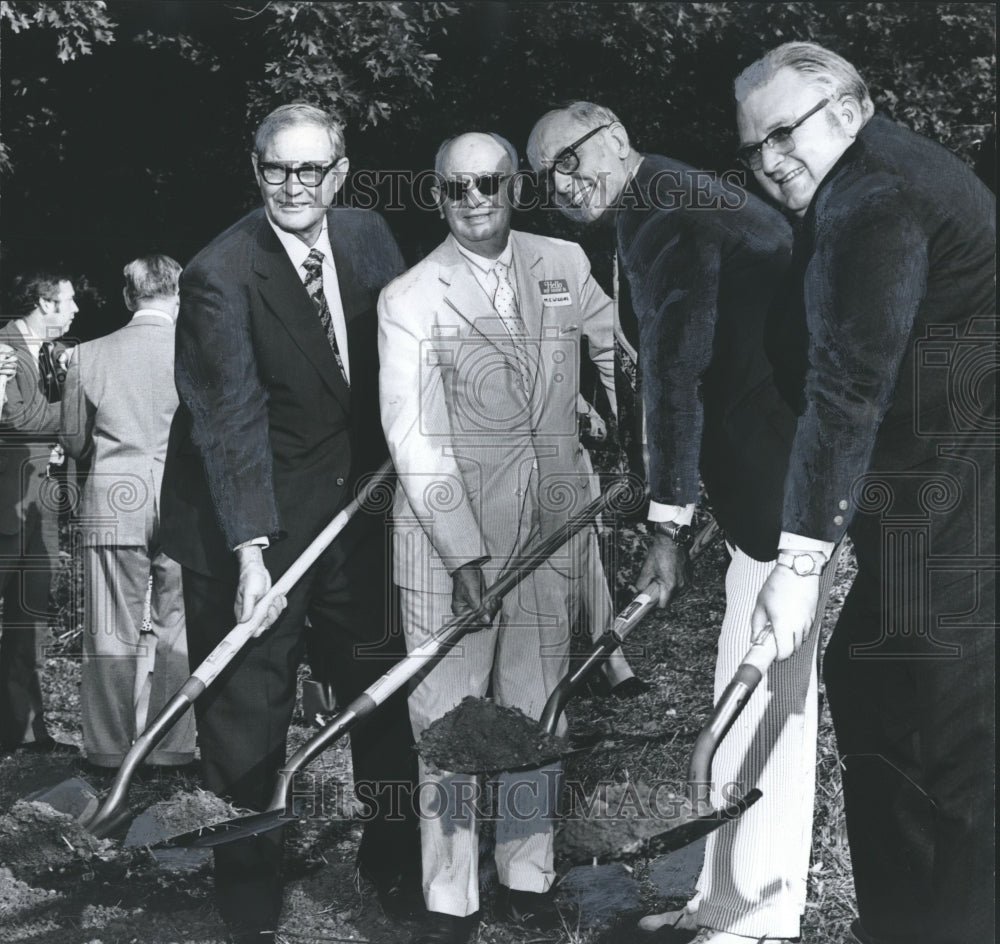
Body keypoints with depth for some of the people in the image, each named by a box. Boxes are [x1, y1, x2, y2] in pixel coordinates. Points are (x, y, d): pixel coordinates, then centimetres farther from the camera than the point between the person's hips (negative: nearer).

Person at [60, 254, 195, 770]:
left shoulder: (88, 356, 1)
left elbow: (73, 441, 9)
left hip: (111, 509, 1)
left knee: (111, 634, 7)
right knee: (179, 630, 7)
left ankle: (110, 747, 13)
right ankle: (172, 746, 10)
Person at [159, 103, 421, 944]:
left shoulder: (366, 236, -2)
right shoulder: (221, 275, -20)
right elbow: (230, 421, -24)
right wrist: (251, 553, -29)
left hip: (354, 498, 6)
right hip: (252, 519, -5)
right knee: (248, 715, 2)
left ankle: (395, 861, 37)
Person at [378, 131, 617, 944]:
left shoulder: (567, 265, 4)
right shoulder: (409, 297, -5)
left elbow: (620, 348, 21)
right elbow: (413, 436, -10)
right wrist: (466, 553, -16)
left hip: (552, 518, 3)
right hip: (446, 526, -3)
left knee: (537, 703, 11)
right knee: (447, 711, -1)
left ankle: (528, 875, 26)